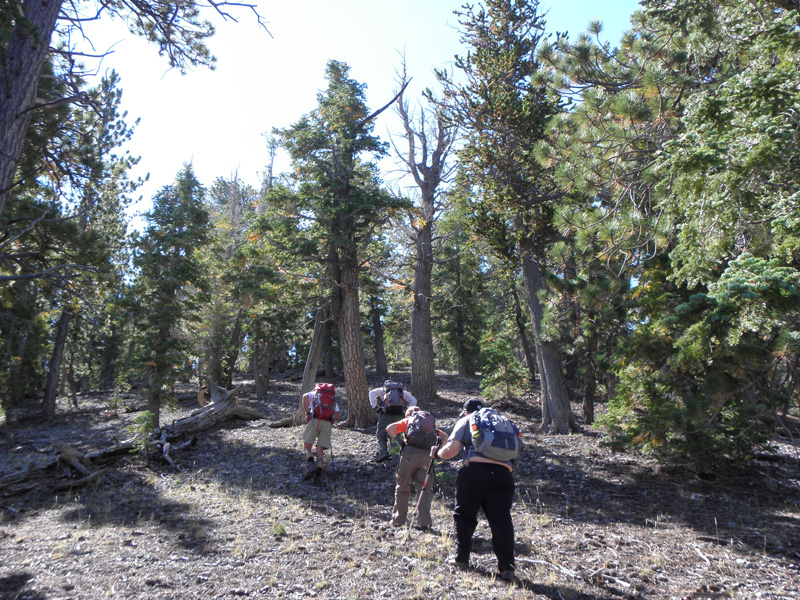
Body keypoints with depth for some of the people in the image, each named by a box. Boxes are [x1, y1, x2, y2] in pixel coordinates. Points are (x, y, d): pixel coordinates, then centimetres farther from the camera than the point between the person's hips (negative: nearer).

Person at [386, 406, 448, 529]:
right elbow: (445, 436, 20)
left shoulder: (407, 420, 20)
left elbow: (389, 428, 4)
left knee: (402, 487, 11)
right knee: (425, 489, 7)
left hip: (409, 453, -2)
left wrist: (400, 442, 4)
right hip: (427, 456, 2)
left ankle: (398, 520, 16)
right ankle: (424, 522, -1)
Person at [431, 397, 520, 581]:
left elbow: (450, 451, 4)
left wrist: (436, 453, 21)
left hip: (475, 469, -3)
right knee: (501, 519, 5)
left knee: (463, 514, 15)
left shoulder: (466, 421, 15)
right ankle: (507, 567, -1)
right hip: (504, 472, 3)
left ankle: (461, 558, 21)